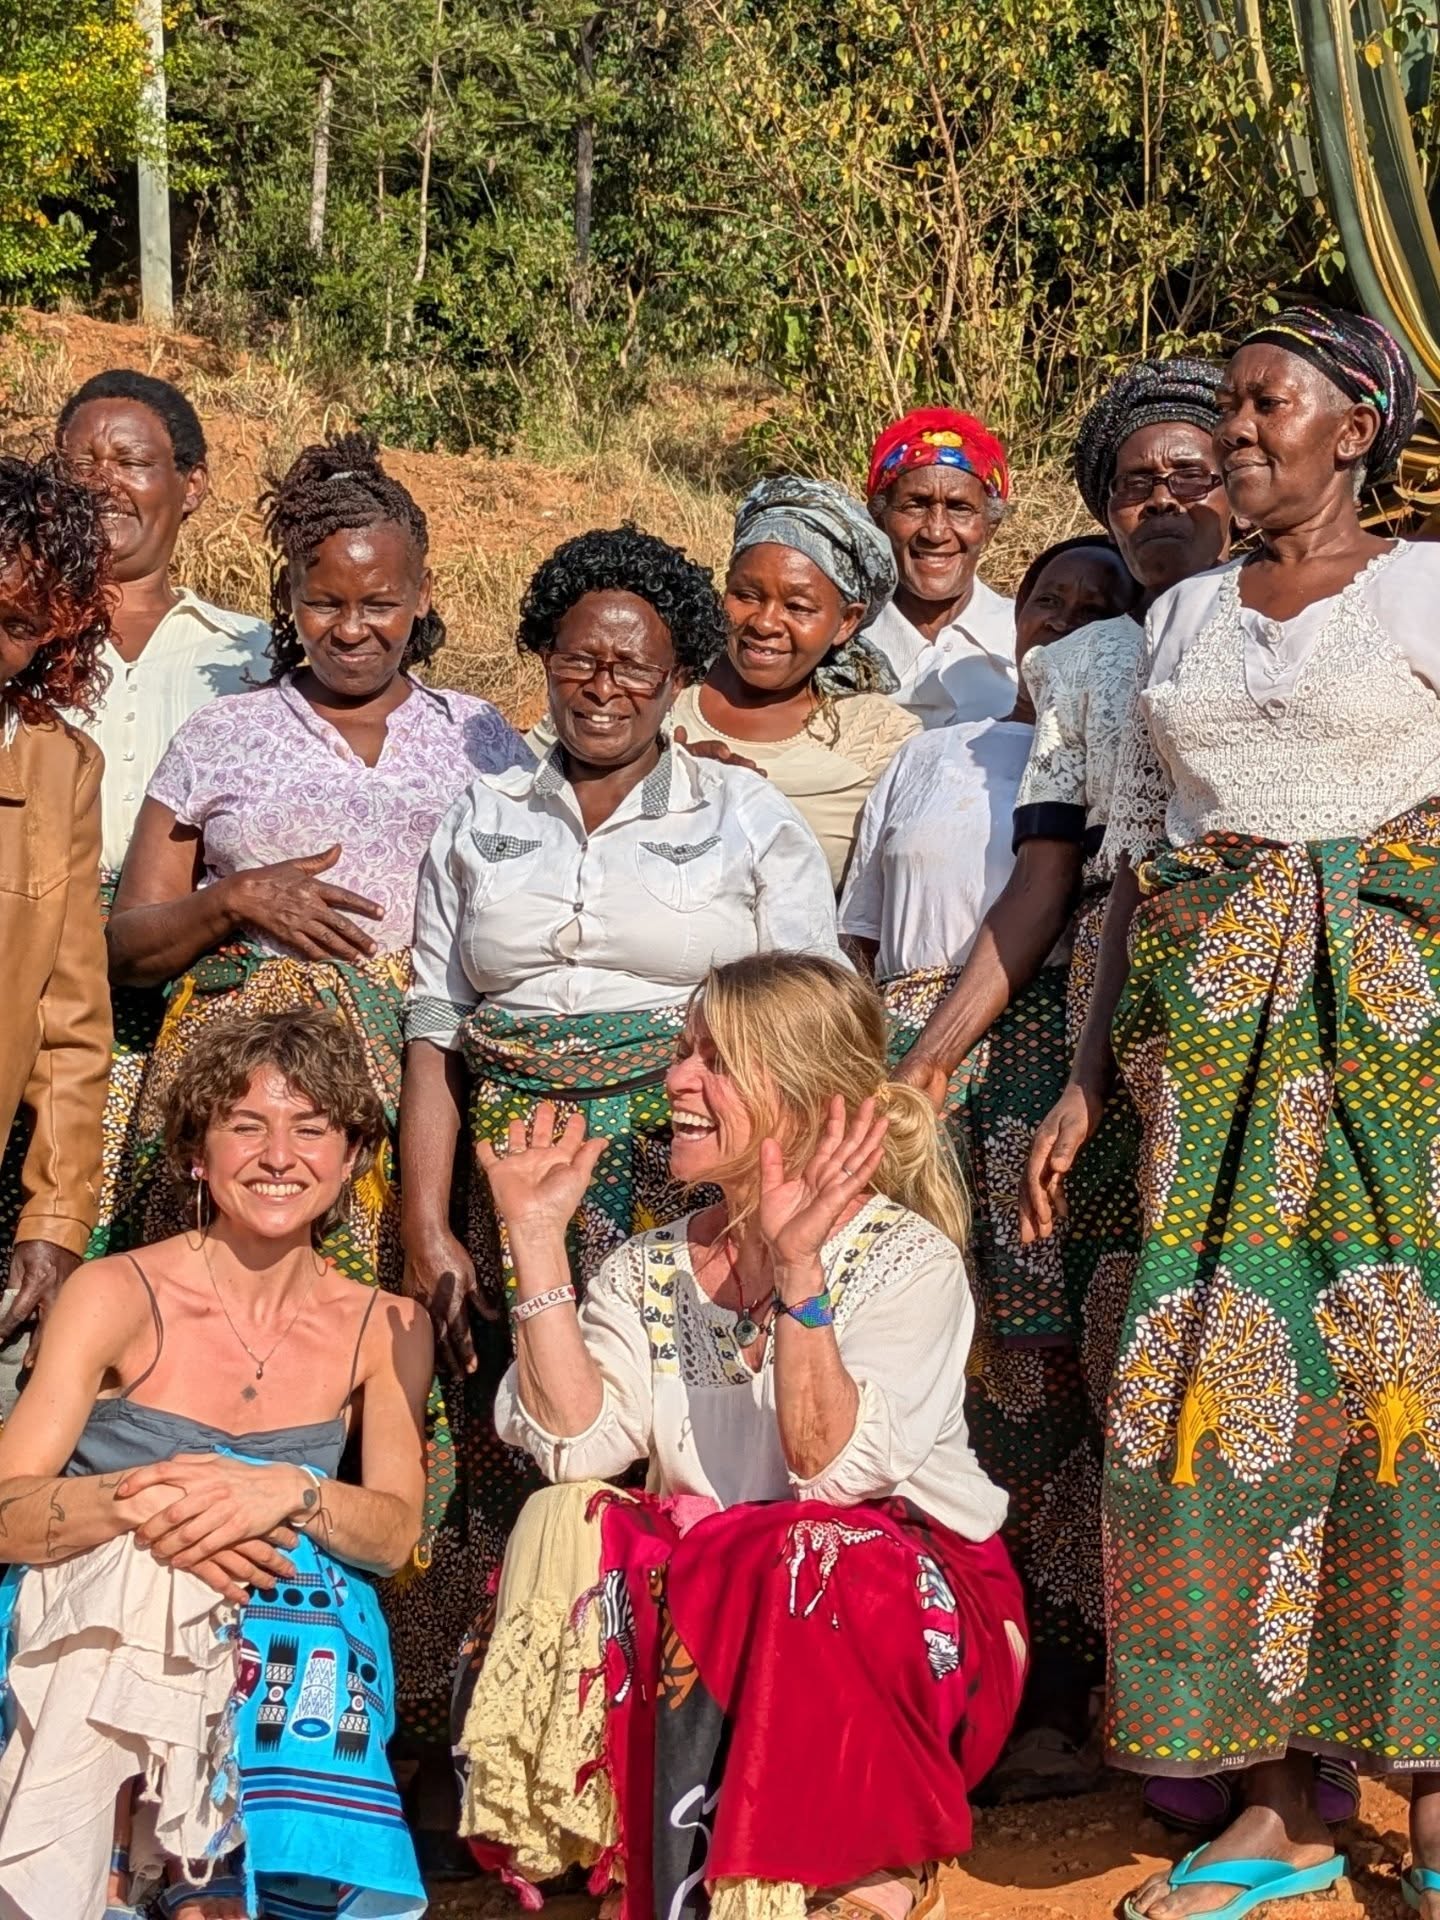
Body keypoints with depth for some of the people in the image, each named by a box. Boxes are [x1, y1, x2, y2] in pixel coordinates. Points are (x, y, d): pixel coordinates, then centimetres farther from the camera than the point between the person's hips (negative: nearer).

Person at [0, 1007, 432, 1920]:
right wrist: (137, 1501, -33)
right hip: (100, 1623, -1)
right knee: (143, 1569, -37)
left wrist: (292, 1493, -25)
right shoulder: (117, 1295, -4)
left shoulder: (386, 1329, 7)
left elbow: (398, 1528, -2)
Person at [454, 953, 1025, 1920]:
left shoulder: (909, 1261, -10)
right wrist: (540, 1243, -12)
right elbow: (577, 1442, -10)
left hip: (916, 1599, -4)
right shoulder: (650, 1270, 6)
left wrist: (797, 1271, -33)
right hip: (694, 1596, 4)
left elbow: (831, 1466, -23)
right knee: (570, 1523, -21)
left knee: (806, 1567, -35)